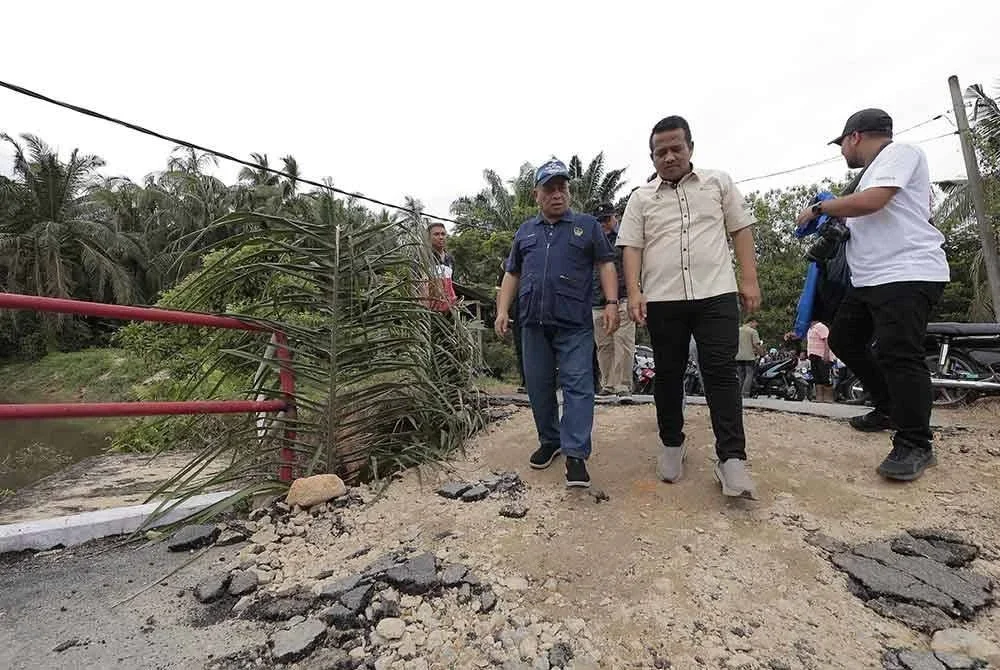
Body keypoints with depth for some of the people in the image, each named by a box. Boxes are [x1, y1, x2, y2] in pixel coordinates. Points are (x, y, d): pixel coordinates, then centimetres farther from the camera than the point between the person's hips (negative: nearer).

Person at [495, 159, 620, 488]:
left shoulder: (587, 225, 10)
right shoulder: (524, 231, 18)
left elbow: (606, 265, 6)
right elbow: (512, 274, 19)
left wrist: (612, 303, -7)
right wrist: (502, 310, 9)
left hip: (575, 324, -3)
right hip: (533, 322, 4)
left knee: (578, 385, -7)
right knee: (538, 386, 9)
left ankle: (575, 454, -3)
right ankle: (549, 441, 25)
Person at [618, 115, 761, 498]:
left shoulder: (719, 183, 13)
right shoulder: (641, 198, 12)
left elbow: (741, 229, 11)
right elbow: (631, 247, 5)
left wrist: (749, 279, 1)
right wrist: (634, 291, -8)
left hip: (716, 294, 0)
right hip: (662, 300, 1)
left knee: (721, 373, -5)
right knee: (668, 375, 8)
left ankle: (732, 459, 0)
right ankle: (671, 445, 24)